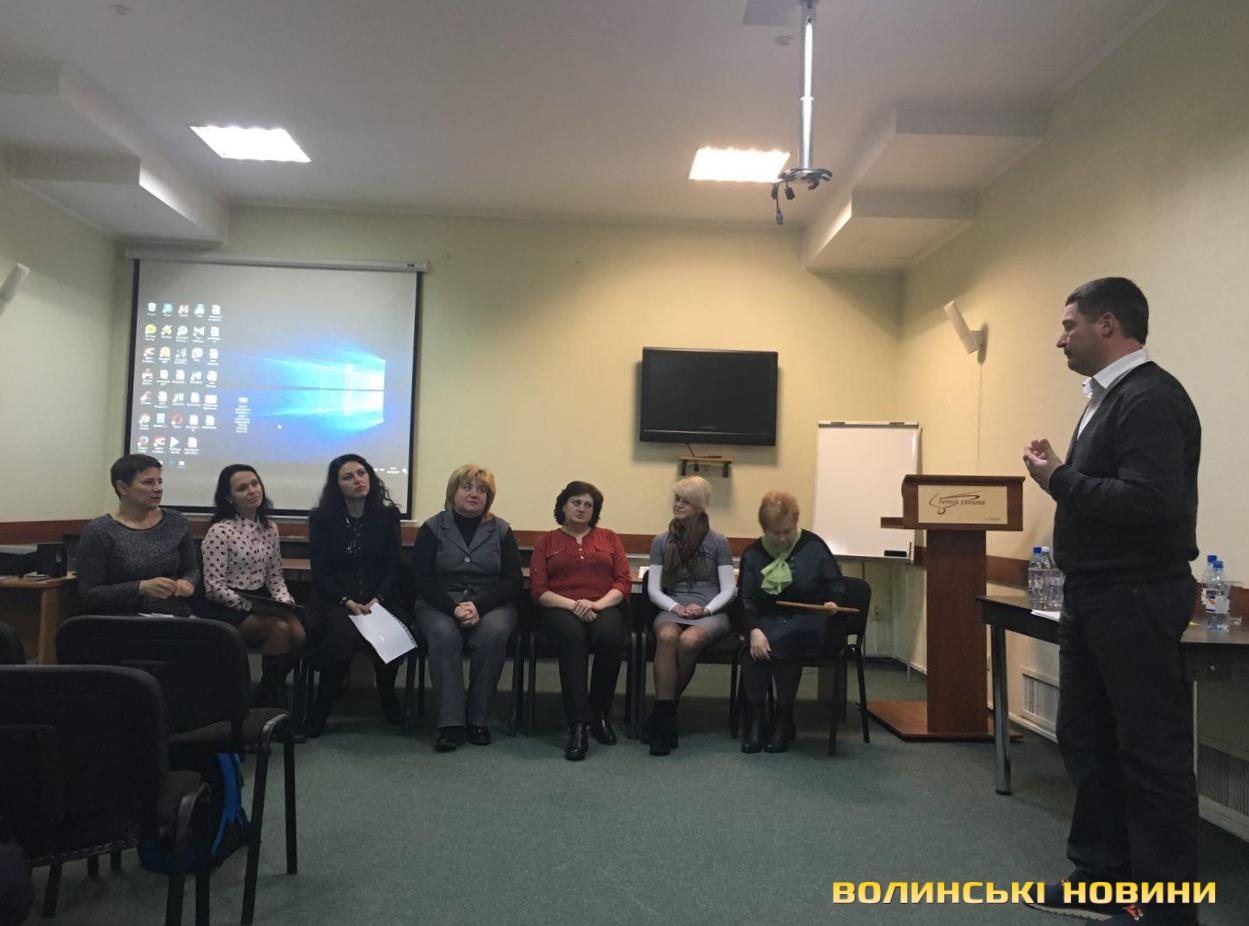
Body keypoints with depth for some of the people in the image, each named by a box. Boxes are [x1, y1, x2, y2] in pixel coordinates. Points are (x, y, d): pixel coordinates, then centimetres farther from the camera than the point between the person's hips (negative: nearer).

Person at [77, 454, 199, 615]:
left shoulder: (176, 522, 8)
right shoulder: (98, 532, -2)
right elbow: (88, 594, -5)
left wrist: (188, 583, -6)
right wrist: (141, 587, -18)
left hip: (176, 620, 3)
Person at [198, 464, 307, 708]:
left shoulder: (270, 528, 8)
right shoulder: (220, 531, -13)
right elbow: (214, 588, -15)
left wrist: (284, 600, -6)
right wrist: (251, 606, -21)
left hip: (259, 601, 6)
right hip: (224, 608, -6)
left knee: (299, 633, -19)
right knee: (279, 628, -28)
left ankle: (264, 695, 4)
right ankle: (274, 700, -8)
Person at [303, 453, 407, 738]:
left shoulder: (387, 515, 6)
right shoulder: (321, 518, 2)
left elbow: (393, 568, 4)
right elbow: (320, 572, -1)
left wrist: (378, 599, -15)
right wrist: (347, 602, -17)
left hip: (378, 598, 1)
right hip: (333, 599, -1)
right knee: (342, 629, -35)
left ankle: (387, 699, -1)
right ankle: (319, 712, -15)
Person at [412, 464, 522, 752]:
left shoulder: (501, 530, 10)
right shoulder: (432, 529, 7)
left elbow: (512, 581, 3)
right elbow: (423, 580, -1)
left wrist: (478, 607, -14)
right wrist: (454, 608, -18)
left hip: (491, 605, 1)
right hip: (440, 606, 0)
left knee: (493, 634, -31)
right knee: (444, 634, -33)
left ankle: (479, 719, -18)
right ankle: (451, 723, -28)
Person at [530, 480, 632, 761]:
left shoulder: (609, 538, 20)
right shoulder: (546, 541, 17)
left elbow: (624, 583, 8)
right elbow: (539, 590, 5)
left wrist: (597, 604, -11)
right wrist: (573, 605, -13)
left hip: (605, 607, 1)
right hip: (561, 608, -1)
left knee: (609, 636, -34)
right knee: (572, 636, -36)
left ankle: (600, 714, -14)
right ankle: (578, 725, -35)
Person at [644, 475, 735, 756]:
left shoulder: (717, 542, 6)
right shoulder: (661, 542, 11)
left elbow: (728, 589, 3)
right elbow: (653, 589, 7)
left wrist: (705, 609, -14)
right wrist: (675, 607, -11)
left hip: (710, 614, -1)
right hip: (672, 611, 1)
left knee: (689, 640, -35)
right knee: (666, 637, -35)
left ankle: (665, 709, -17)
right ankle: (664, 717, -33)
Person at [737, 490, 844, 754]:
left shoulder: (814, 546, 1)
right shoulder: (753, 554, 5)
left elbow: (836, 584, 10)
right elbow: (747, 599, -1)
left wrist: (832, 603, -13)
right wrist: (754, 630, -19)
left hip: (807, 622, -2)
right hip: (767, 620, 2)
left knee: (782, 641, -33)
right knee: (757, 644, -31)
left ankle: (784, 720, -16)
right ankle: (754, 718, -14)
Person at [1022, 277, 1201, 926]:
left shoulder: (1150, 397, -16)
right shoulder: (1107, 397, 13)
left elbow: (1151, 501, -28)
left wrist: (1060, 480, -18)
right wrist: (1060, 475, 0)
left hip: (1135, 599, -10)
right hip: (1093, 596, 10)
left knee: (1152, 754, 2)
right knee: (1086, 741, 17)